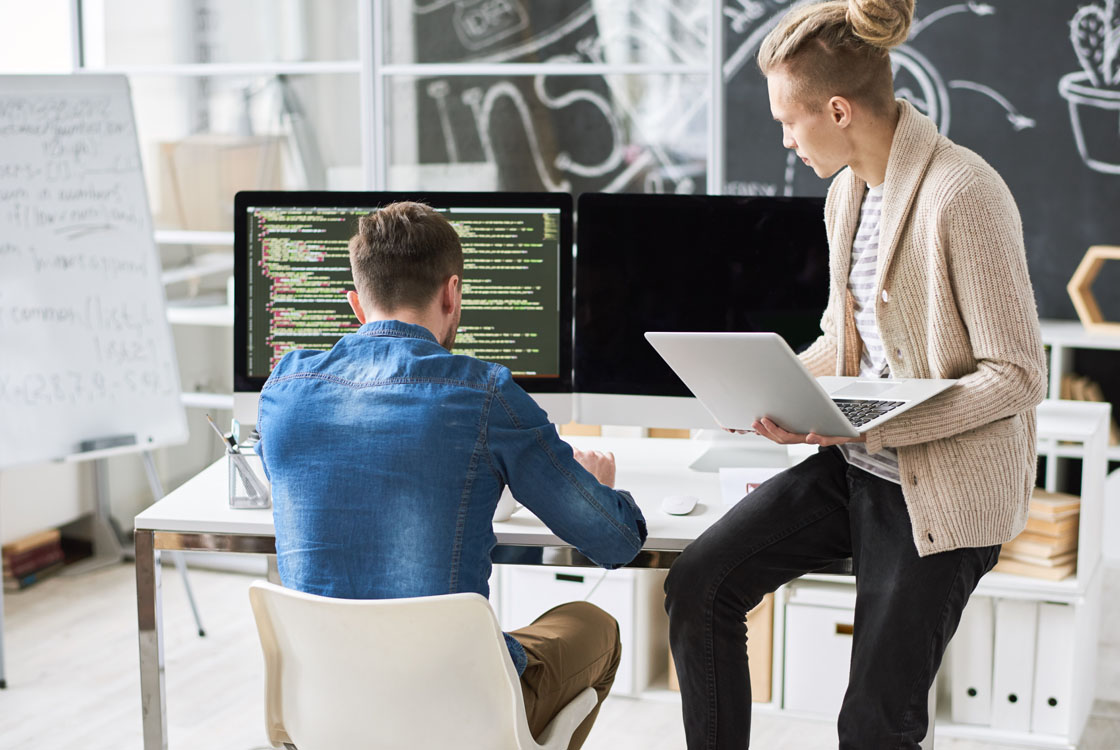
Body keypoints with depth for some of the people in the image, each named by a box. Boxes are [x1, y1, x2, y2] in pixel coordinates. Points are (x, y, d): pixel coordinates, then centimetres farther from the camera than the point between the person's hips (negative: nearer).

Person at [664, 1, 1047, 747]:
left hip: (943, 490, -8)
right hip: (856, 466, 8)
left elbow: (1018, 375, -20)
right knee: (699, 583, -2)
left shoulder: (963, 196, -21)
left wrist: (872, 425, -26)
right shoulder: (848, 190, 5)